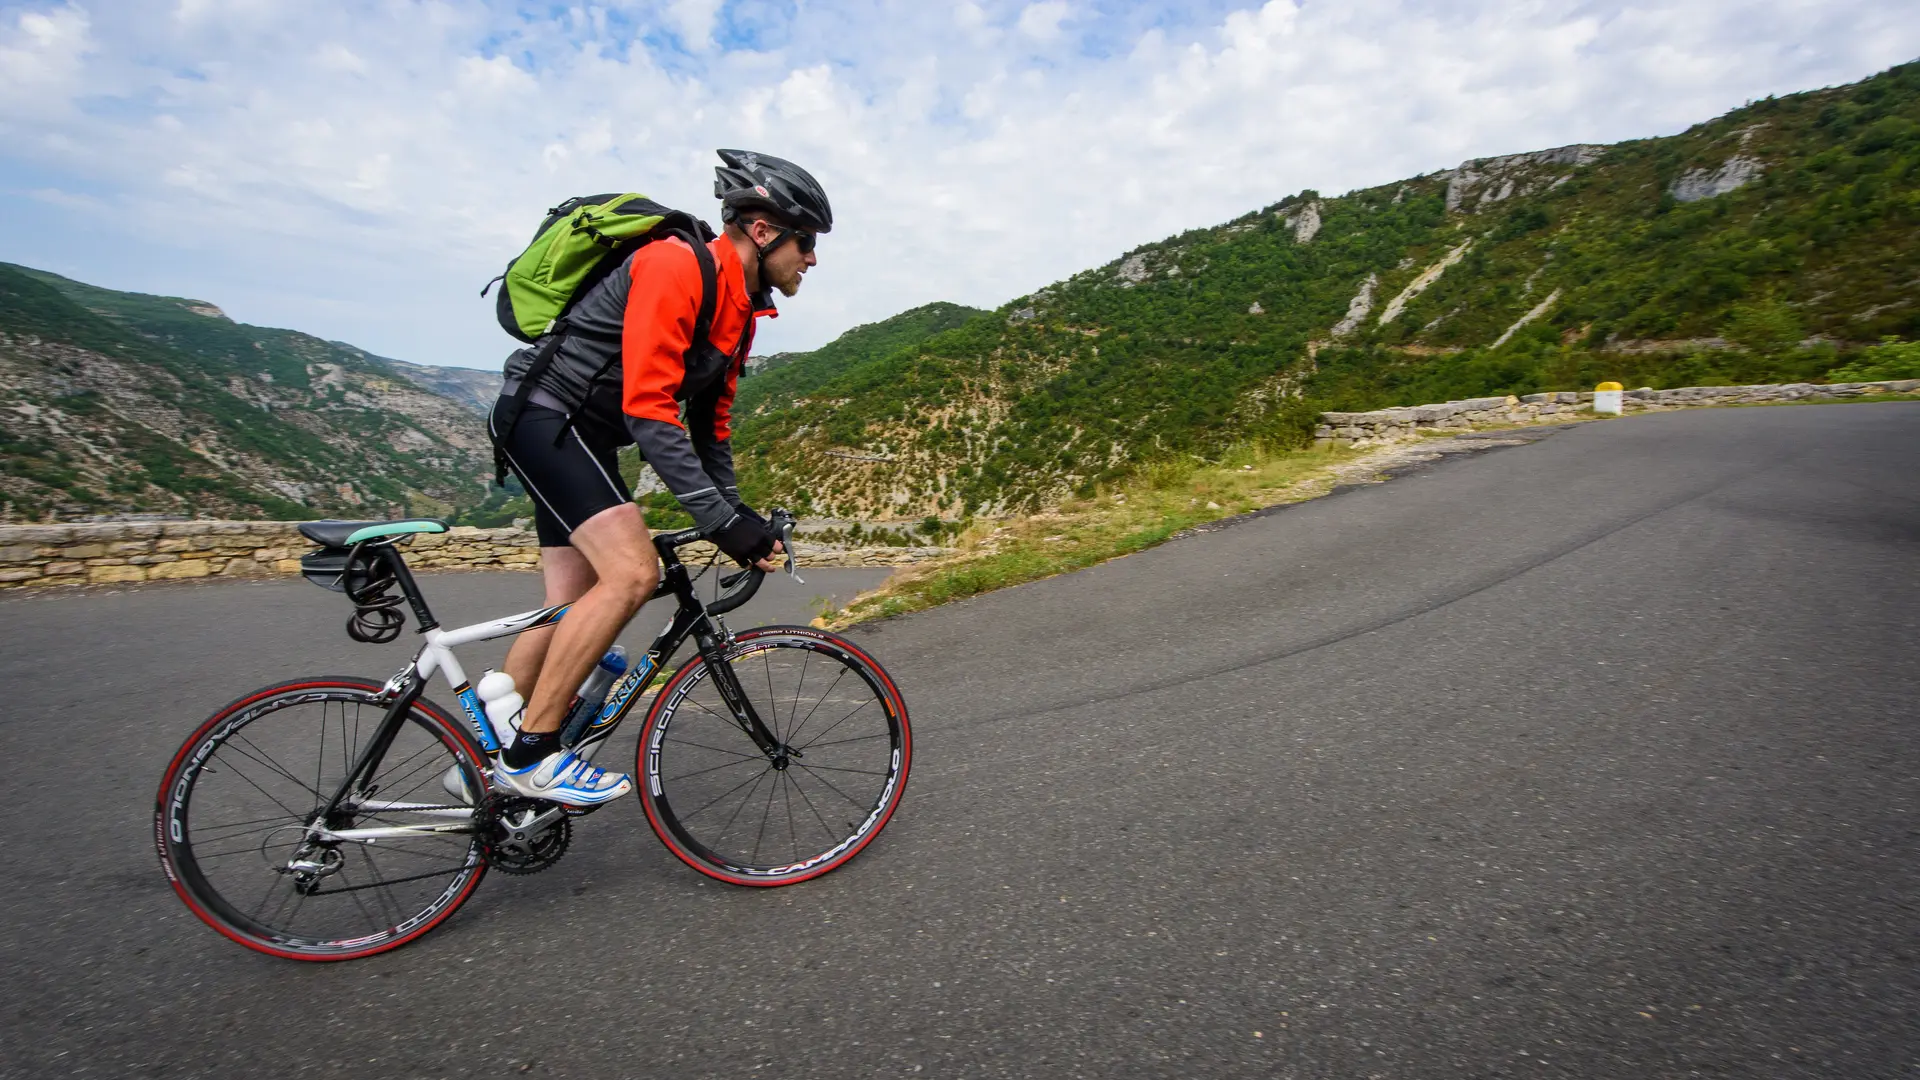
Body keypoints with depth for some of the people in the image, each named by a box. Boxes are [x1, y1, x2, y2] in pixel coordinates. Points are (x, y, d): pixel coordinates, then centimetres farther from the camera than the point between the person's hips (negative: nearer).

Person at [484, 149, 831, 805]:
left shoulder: (740, 306, 8)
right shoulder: (675, 266, -21)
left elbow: (711, 420, 13)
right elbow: (648, 409, -29)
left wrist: (739, 518, 6)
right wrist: (721, 520, -30)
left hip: (583, 437, 10)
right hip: (543, 414, -9)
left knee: (574, 608, 6)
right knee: (633, 572, -24)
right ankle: (532, 752, -12)